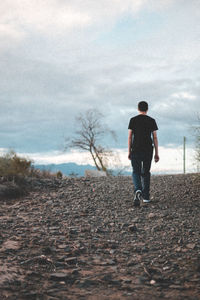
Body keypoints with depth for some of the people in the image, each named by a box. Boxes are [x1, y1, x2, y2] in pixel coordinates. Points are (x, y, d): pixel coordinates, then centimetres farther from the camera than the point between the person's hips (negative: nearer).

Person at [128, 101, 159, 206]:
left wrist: (129, 152, 5)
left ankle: (137, 191, -23)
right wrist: (156, 153, 4)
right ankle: (146, 196, 15)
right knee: (146, 172, 13)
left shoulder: (133, 120, 1)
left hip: (136, 150, -1)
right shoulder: (151, 121, 3)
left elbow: (129, 137, -1)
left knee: (136, 172, 4)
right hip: (148, 150, 1)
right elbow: (155, 138, 1)